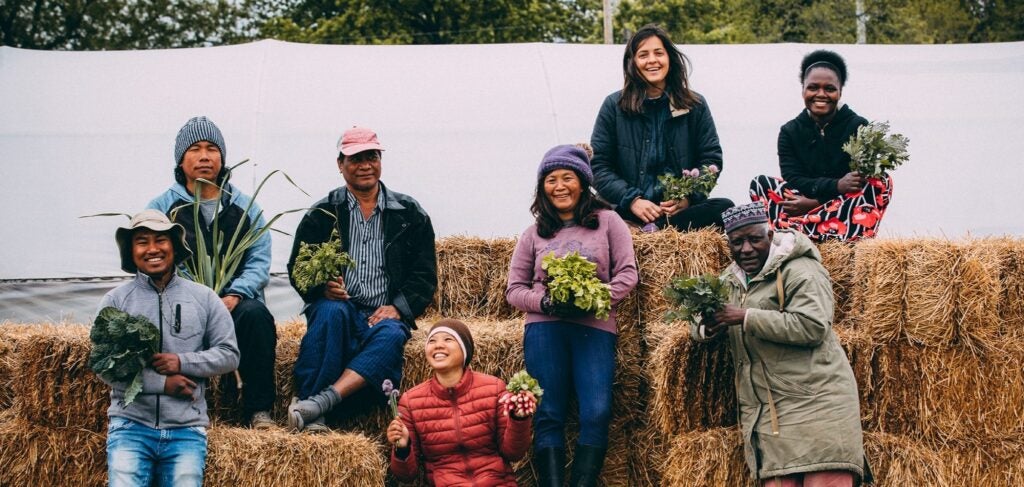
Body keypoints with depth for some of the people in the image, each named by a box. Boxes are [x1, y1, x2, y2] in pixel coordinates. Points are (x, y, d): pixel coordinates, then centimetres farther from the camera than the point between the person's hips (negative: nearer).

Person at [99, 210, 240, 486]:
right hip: (131, 425, -1)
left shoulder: (204, 299, 10)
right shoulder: (116, 301, 6)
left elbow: (229, 355, 7)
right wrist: (162, 383, -11)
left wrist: (182, 362, -10)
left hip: (187, 429, 1)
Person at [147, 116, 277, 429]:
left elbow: (259, 263, 7)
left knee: (255, 314, -34)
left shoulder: (245, 207, 16)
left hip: (235, 301, 1)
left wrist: (234, 295, -14)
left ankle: (258, 409, -26)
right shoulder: (161, 207, 12)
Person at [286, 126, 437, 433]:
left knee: (391, 336, -35)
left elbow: (425, 276, 10)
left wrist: (397, 308, -9)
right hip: (339, 307, 0)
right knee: (332, 311, -36)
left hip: (384, 316, 0)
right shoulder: (322, 214, 12)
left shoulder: (410, 214, 13)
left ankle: (320, 402, -50)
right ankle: (312, 416, -44)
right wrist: (321, 288, -15)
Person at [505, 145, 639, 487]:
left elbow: (628, 272, 6)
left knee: (596, 414, -17)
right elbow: (514, 289, 13)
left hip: (595, 328, -1)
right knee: (548, 415, -8)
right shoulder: (534, 234, 16)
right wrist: (545, 302, -8)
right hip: (545, 328, 1)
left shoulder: (607, 222, 12)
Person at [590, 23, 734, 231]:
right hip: (631, 213, -2)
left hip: (683, 209, 2)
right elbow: (598, 165, 5)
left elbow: (712, 159, 11)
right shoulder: (614, 106, 9)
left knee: (725, 208, -32)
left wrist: (688, 197, -8)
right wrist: (632, 201, -11)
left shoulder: (695, 105, 13)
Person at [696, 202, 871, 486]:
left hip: (816, 403, -6)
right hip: (766, 414, 7)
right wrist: (708, 329, 0)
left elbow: (812, 327, -19)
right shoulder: (731, 280, 19)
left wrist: (746, 317, -18)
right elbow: (697, 324, 26)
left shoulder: (801, 272, -6)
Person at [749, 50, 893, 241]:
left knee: (882, 182, -27)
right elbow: (793, 182, -7)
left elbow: (860, 182, -9)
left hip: (848, 211, -1)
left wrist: (814, 201, -21)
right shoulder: (790, 132, 6)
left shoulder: (858, 127, 0)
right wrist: (836, 186, -26)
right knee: (760, 183, -15)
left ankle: (790, 228, -39)